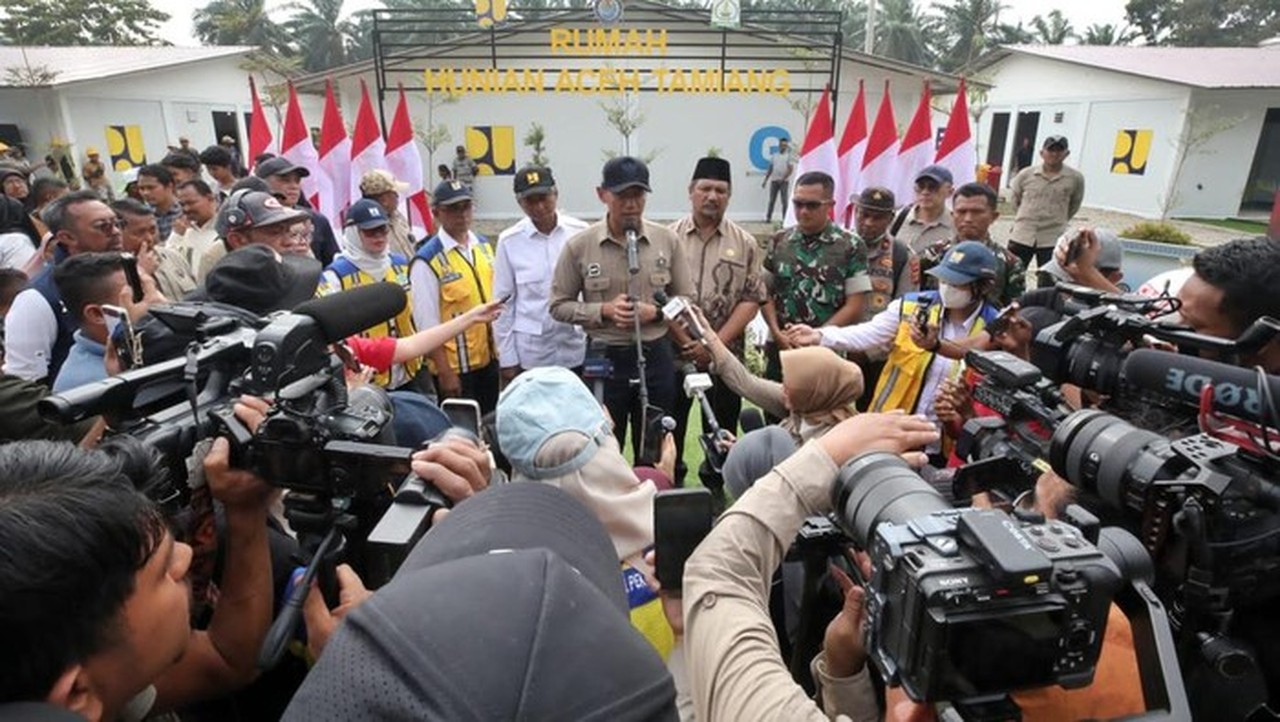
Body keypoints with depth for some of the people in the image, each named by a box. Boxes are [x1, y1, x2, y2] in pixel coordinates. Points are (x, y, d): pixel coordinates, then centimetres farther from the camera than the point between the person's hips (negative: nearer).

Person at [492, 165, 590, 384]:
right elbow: (503, 301, 0)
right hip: (529, 353, -1)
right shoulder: (509, 241, -4)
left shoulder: (580, 233, -4)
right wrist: (507, 357, -1)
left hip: (573, 350, 1)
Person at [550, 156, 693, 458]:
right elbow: (559, 306, 0)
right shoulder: (579, 246, -6)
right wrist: (604, 311, -16)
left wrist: (655, 312, -13)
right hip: (604, 358, -2)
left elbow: (687, 299, 7)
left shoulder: (667, 240, -1)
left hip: (656, 356, 2)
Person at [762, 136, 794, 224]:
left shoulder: (788, 156, 0)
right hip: (774, 181, 3)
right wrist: (765, 180, 10)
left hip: (784, 181, -3)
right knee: (771, 200, 4)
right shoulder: (774, 156, 12)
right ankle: (768, 217, 7)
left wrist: (783, 179, -18)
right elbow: (770, 169, 15)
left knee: (784, 200, -3)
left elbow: (791, 170, -8)